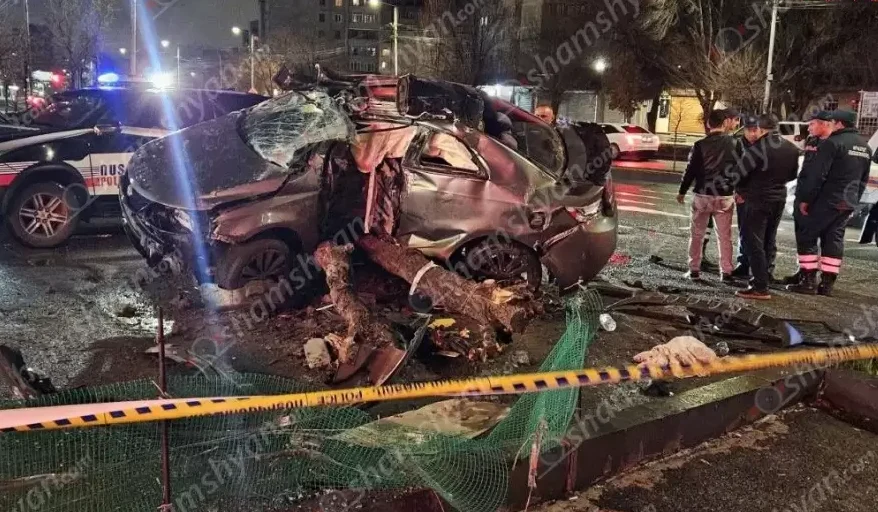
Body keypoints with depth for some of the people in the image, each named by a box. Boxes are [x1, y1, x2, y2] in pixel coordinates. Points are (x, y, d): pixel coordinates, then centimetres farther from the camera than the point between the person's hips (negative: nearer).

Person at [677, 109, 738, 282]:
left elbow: (691, 170, -5)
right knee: (725, 236, 9)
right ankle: (726, 272, 10)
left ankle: (694, 270, 10)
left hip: (703, 195, -2)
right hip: (725, 196, 2)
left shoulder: (700, 145, -8)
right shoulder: (733, 143, -2)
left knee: (696, 234, 10)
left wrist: (682, 192, 5)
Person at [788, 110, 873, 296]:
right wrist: (854, 199, 22)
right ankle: (827, 283, 11)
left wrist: (805, 198, -14)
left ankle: (808, 281, -2)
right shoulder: (865, 146, 15)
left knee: (806, 236, 1)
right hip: (848, 202, 8)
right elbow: (864, 178, 20)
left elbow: (816, 174, -18)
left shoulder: (833, 142, -14)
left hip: (826, 200, -8)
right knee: (834, 239, 12)